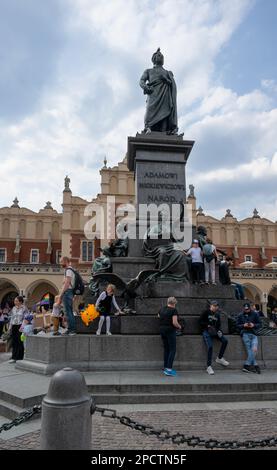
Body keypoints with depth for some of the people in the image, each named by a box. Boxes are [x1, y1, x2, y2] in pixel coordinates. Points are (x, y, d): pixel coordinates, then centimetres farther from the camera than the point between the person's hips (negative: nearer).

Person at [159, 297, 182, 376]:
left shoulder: (162, 309, 8)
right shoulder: (174, 310, -11)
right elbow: (175, 323, -18)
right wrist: (179, 327, 0)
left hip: (162, 330, 7)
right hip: (170, 330, -7)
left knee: (166, 349, 15)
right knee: (172, 350, -1)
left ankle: (165, 367, 18)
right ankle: (169, 369, -7)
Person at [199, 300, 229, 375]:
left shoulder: (217, 314, 16)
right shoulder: (206, 312, -1)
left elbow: (219, 324, 20)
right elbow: (200, 321, -4)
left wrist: (219, 331, 0)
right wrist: (208, 325, -14)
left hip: (214, 331, 6)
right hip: (206, 331, -6)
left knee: (225, 341, -13)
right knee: (210, 346, -22)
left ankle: (219, 358, 5)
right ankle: (209, 366, -13)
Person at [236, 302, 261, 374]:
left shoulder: (255, 314, 9)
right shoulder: (240, 315, 9)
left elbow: (259, 324, 10)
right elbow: (237, 325, 11)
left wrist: (254, 325, -9)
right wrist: (243, 325, -9)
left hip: (253, 334, 1)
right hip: (245, 334, -1)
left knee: (254, 349, -18)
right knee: (250, 351, -12)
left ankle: (246, 365, -11)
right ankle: (255, 366, -6)